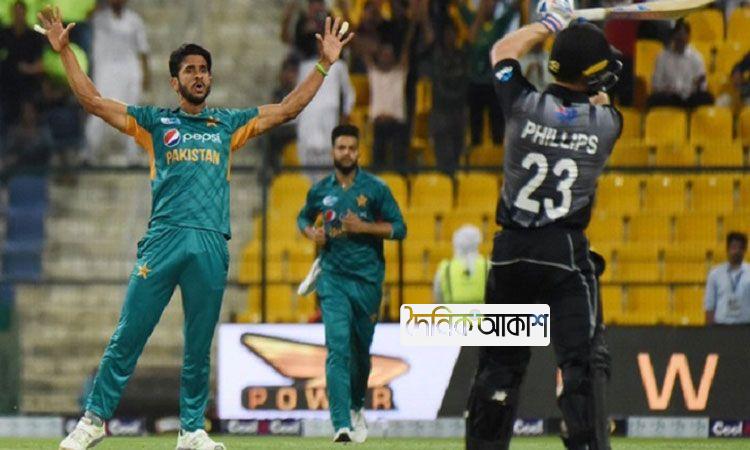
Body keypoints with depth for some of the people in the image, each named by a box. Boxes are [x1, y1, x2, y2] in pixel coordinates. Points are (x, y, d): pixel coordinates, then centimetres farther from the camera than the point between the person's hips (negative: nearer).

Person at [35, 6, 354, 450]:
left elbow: (288, 109, 20)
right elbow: (93, 100, 13)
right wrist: (65, 50, 8)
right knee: (127, 336, -5)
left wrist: (324, 64, 14)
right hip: (163, 241, -1)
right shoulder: (155, 122, 14)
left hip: (212, 246, 1)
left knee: (199, 348, 5)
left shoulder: (230, 124, 19)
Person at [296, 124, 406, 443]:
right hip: (333, 279, 0)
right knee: (338, 348, -15)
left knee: (362, 349, 12)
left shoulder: (375, 188, -1)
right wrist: (311, 233, 1)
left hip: (368, 280, 0)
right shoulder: (320, 190, 6)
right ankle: (342, 425, -24)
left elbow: (399, 228, 0)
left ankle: (357, 407, 40)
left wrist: (364, 227, -14)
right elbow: (303, 218, 24)